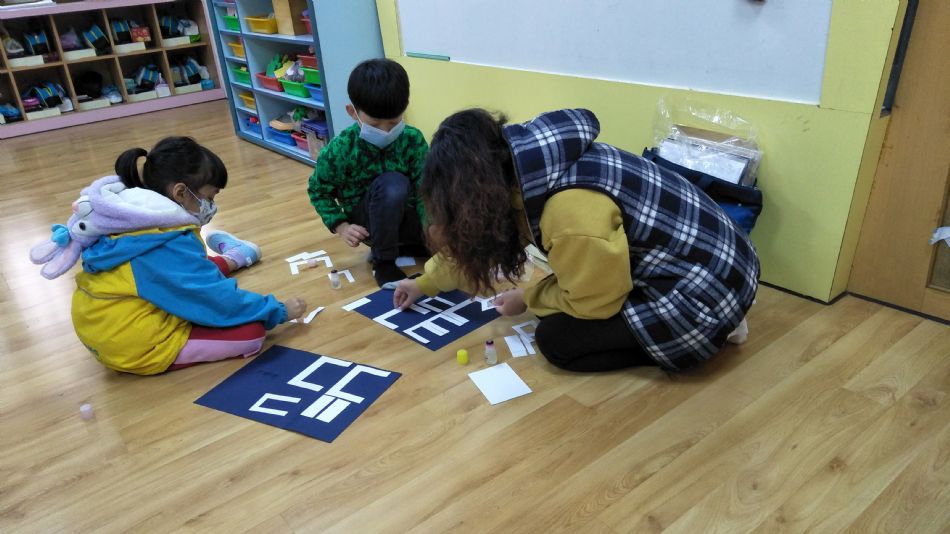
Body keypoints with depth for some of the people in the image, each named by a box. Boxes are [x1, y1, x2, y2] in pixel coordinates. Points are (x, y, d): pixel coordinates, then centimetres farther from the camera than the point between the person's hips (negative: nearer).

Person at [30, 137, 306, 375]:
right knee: (251, 333, -12)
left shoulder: (127, 218, 0)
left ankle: (228, 261, 46)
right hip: (134, 349, -9)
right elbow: (220, 301, -18)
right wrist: (279, 311, -6)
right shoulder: (170, 245, -24)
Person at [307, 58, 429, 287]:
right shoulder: (340, 149, -19)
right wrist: (341, 226, -18)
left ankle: (397, 245, 11)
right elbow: (318, 191, -5)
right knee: (392, 183, -35)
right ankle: (383, 261, -16)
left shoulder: (413, 140, -14)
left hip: (405, 217, 4)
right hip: (366, 222, -3)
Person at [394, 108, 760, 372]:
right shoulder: (531, 167, -4)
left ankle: (693, 336, 1)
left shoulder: (572, 210, -32)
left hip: (704, 290, -8)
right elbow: (483, 237, 11)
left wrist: (527, 300, -1)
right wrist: (427, 283, 21)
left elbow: (593, 301, -18)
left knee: (557, 340, -9)